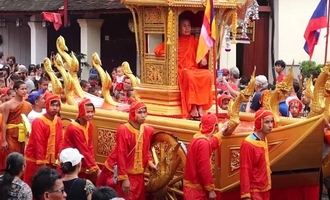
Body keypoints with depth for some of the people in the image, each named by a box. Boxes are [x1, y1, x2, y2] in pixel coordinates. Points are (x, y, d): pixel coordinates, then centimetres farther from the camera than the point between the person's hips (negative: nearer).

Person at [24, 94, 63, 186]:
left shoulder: (58, 121, 2)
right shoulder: (38, 122, -18)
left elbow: (60, 140, 4)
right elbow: (39, 143, -20)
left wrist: (59, 157, -7)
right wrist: (41, 162, -21)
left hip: (51, 160, 6)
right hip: (35, 159, -6)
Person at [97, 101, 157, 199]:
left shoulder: (148, 130, 0)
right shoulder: (123, 130, -19)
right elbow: (121, 155, -19)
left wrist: (149, 162, -3)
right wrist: (124, 178, -20)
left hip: (137, 174, 5)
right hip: (120, 171, -5)